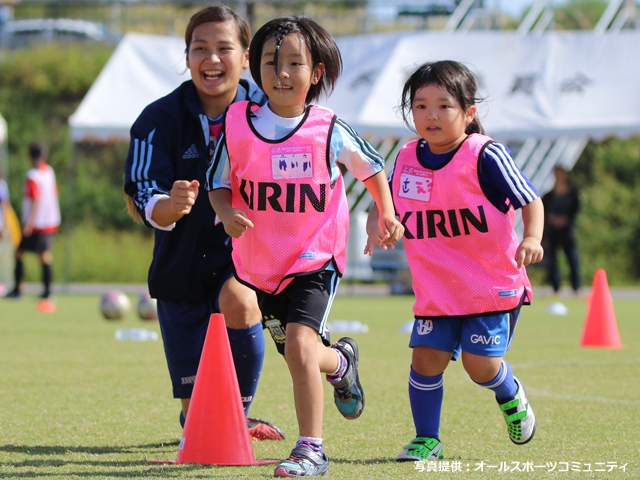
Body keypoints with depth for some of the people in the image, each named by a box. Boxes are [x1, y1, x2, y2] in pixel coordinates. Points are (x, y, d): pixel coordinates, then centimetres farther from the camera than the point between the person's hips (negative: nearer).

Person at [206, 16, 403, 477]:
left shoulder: (329, 131, -10)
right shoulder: (237, 123, -8)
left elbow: (372, 168, 9)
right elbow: (219, 183, 3)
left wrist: (387, 215, 1)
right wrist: (227, 213, -16)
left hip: (315, 258, -3)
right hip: (258, 262, 4)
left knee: (299, 342, -23)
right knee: (300, 353, 18)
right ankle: (341, 360, 53)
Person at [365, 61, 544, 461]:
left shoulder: (485, 155, -14)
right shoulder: (408, 159, 1)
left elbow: (530, 201, -10)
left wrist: (532, 238, -29)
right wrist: (375, 226, -9)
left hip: (492, 283, -4)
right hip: (435, 288, 4)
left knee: (481, 364, -7)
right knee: (426, 358, -4)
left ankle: (512, 397, 28)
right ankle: (427, 439, 13)